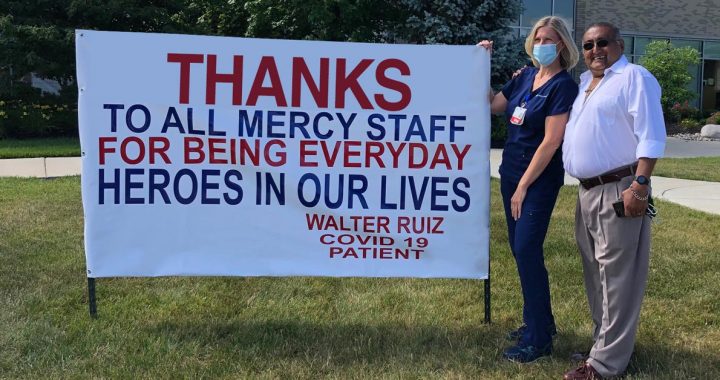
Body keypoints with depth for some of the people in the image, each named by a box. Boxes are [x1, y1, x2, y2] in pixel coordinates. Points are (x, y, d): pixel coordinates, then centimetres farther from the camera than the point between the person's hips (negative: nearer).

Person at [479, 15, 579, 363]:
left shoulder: (563, 86, -12)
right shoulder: (525, 77, 9)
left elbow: (551, 141, -17)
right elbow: (491, 105, 15)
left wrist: (524, 187, -16)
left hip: (539, 179, -7)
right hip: (511, 173, 7)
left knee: (527, 250, -8)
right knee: (520, 249, 12)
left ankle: (538, 338, 1)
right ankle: (541, 321, 26)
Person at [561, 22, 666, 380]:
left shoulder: (634, 77, -7)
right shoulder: (584, 81, 18)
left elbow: (651, 136, -15)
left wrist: (639, 184, -22)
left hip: (619, 191, -9)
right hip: (587, 191, 9)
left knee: (617, 276, -5)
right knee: (596, 273, 16)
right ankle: (605, 341, 29)